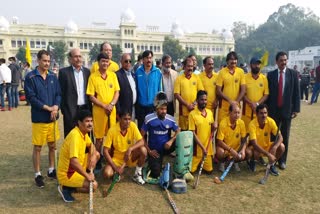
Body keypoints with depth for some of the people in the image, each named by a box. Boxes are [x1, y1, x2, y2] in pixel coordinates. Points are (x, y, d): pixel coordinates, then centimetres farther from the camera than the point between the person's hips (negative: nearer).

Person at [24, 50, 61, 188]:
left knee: (52, 145, 13)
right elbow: (30, 97, -11)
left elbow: (58, 94, 5)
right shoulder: (30, 77, -6)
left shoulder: (53, 77, 7)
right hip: (38, 118, -4)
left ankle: (51, 170, 28)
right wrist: (47, 107, -15)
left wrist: (56, 107, -13)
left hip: (52, 117, 4)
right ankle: (38, 175, 18)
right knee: (37, 147, 5)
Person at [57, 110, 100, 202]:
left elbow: (91, 145, 19)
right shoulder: (75, 135, -29)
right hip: (66, 174, -9)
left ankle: (81, 178, 13)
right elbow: (74, 162, -38)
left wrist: (93, 156, -3)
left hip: (75, 169, 9)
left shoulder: (84, 132, 0)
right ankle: (66, 188, -2)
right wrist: (87, 176, -27)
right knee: (94, 185, -18)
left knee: (97, 154, 9)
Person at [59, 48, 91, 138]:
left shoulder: (87, 71, 9)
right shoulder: (64, 72, -2)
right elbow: (61, 92, -2)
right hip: (71, 110, -3)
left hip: (85, 109, 4)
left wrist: (90, 108, 7)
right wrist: (63, 109, -6)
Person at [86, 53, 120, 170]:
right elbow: (91, 96, -5)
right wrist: (104, 106, -14)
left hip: (112, 110, 3)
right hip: (99, 110, -3)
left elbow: (117, 91, 6)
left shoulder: (113, 75, 7)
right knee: (99, 137, 4)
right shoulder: (93, 76, -3)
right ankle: (98, 161, 19)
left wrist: (111, 104, -10)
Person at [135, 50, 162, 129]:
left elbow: (160, 89, 1)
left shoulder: (158, 72, -3)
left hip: (154, 105, 0)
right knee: (141, 128, 13)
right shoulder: (138, 72, -3)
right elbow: (135, 88, 2)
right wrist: (135, 102, 2)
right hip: (141, 105, 1)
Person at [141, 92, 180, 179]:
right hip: (154, 150, -2)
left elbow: (178, 131, 1)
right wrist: (149, 151, -10)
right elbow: (141, 136, -10)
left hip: (166, 147, 2)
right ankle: (151, 162, 22)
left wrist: (171, 141, -19)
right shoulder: (149, 118, -16)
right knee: (155, 174, -13)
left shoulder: (171, 119, -8)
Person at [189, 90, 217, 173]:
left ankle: (202, 163, 36)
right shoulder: (192, 114, -14)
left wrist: (214, 126, -8)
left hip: (208, 147, 5)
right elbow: (193, 133, -15)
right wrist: (202, 147, -19)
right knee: (191, 170, -2)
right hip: (197, 147, -4)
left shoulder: (210, 112, 3)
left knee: (209, 170, 8)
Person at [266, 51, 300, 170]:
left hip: (287, 110, 0)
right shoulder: (271, 74, 2)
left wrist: (296, 109, -4)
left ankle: (282, 160, 18)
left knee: (285, 136, 7)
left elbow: (296, 92, 1)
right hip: (273, 110, 0)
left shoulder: (293, 74, 1)